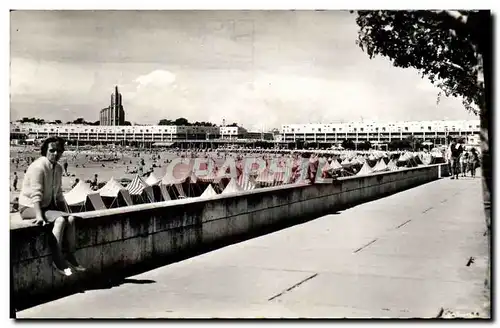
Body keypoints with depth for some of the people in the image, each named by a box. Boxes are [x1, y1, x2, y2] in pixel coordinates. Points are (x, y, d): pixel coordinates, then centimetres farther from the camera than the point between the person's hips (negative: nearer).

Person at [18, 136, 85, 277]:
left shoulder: (58, 168, 7)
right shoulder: (38, 167, -18)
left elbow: (59, 195, 13)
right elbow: (36, 195, -26)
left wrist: (66, 212, 5)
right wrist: (39, 216, -35)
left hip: (47, 206, 7)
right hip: (30, 207, -7)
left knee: (71, 218, -19)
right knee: (60, 219, -30)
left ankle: (70, 256, -12)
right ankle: (57, 261, -26)